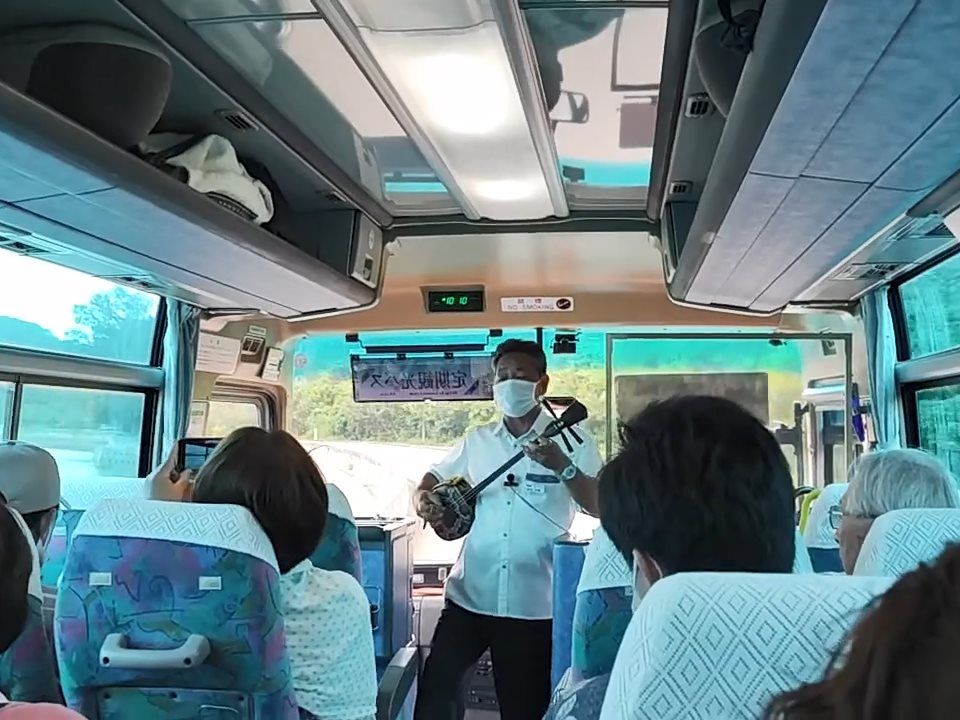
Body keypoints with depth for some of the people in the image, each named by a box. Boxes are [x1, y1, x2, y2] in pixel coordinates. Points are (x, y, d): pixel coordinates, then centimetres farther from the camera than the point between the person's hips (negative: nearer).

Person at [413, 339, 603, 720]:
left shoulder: (570, 441, -3)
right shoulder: (476, 441, 8)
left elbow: (602, 506, -9)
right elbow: (431, 479, 16)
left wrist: (563, 467, -25)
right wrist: (423, 499, -7)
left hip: (534, 605, -3)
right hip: (469, 596, 3)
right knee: (435, 687, 1)